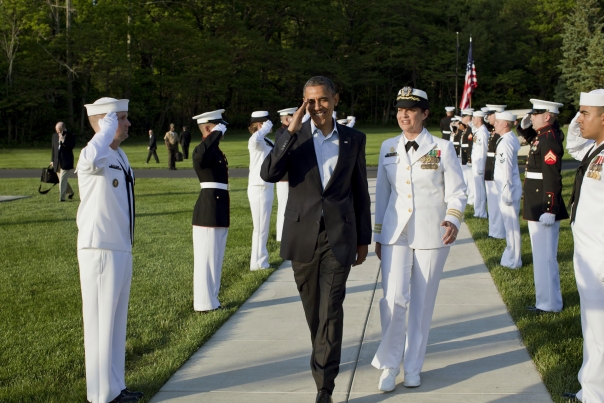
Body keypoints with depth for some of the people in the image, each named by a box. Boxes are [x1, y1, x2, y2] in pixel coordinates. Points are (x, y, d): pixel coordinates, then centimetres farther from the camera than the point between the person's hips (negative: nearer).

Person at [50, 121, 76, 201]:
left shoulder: (69, 135, -6)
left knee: (62, 179, -12)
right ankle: (70, 193, 33)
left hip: (66, 161, -6)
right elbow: (53, 149, 17)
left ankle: (62, 198, -10)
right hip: (57, 161, 6)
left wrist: (63, 140, -23)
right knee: (62, 180, 12)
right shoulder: (54, 135, 11)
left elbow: (71, 146, -16)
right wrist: (52, 160, 16)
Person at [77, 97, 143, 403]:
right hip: (100, 251, -9)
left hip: (122, 249, 9)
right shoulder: (93, 158, -16)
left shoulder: (120, 156, 12)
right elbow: (93, 157, -44)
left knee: (117, 322, 17)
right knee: (101, 322, 2)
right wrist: (109, 125, -28)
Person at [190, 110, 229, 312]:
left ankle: (211, 299, 24)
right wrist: (217, 133, -29)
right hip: (209, 210, -10)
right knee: (206, 257, -3)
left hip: (219, 210, 10)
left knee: (215, 257, 15)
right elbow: (201, 155, -41)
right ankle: (204, 303, 3)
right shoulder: (201, 151, -14)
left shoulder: (216, 151, 17)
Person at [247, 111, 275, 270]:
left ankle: (261, 261, 24)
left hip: (267, 187, 9)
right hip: (259, 188, -9)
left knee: (263, 227, 15)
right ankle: (257, 263, 6)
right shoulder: (256, 142, -15)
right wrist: (266, 129, -25)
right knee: (260, 227, -2)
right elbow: (254, 138, -40)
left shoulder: (268, 142, 12)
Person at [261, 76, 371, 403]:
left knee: (331, 310, -8)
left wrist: (363, 239, 9)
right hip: (302, 235, 1)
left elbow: (360, 192, 8)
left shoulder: (354, 139, 3)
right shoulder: (293, 136, 1)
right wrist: (291, 132, -18)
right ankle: (325, 359, 39)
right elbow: (268, 174, -14)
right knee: (313, 308, 14)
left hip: (339, 237, -1)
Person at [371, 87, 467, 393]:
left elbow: (456, 192, -3)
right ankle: (389, 364, 8)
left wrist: (453, 220, -21)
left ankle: (413, 367, 21)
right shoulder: (388, 148, 6)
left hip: (431, 235, -1)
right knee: (394, 299, -10)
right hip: (396, 235, 1)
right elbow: (382, 193, 11)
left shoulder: (442, 148, -2)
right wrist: (378, 236, 11)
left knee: (422, 302, 6)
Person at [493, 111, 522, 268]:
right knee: (510, 223, 18)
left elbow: (506, 169, -21)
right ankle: (512, 255, 29)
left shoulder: (505, 143, -20)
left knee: (511, 224, 0)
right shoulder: (513, 138, 9)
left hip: (509, 189, -9)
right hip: (512, 187, 9)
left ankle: (513, 261, 9)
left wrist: (506, 193, -19)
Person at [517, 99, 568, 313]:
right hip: (536, 207, 10)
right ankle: (546, 298, 28)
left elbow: (553, 179, -23)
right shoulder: (541, 136, 9)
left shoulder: (549, 139, -18)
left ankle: (549, 304, 8)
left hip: (544, 208, -10)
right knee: (542, 255, 17)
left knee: (545, 256, -1)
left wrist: (549, 211, -24)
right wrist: (525, 125, 11)